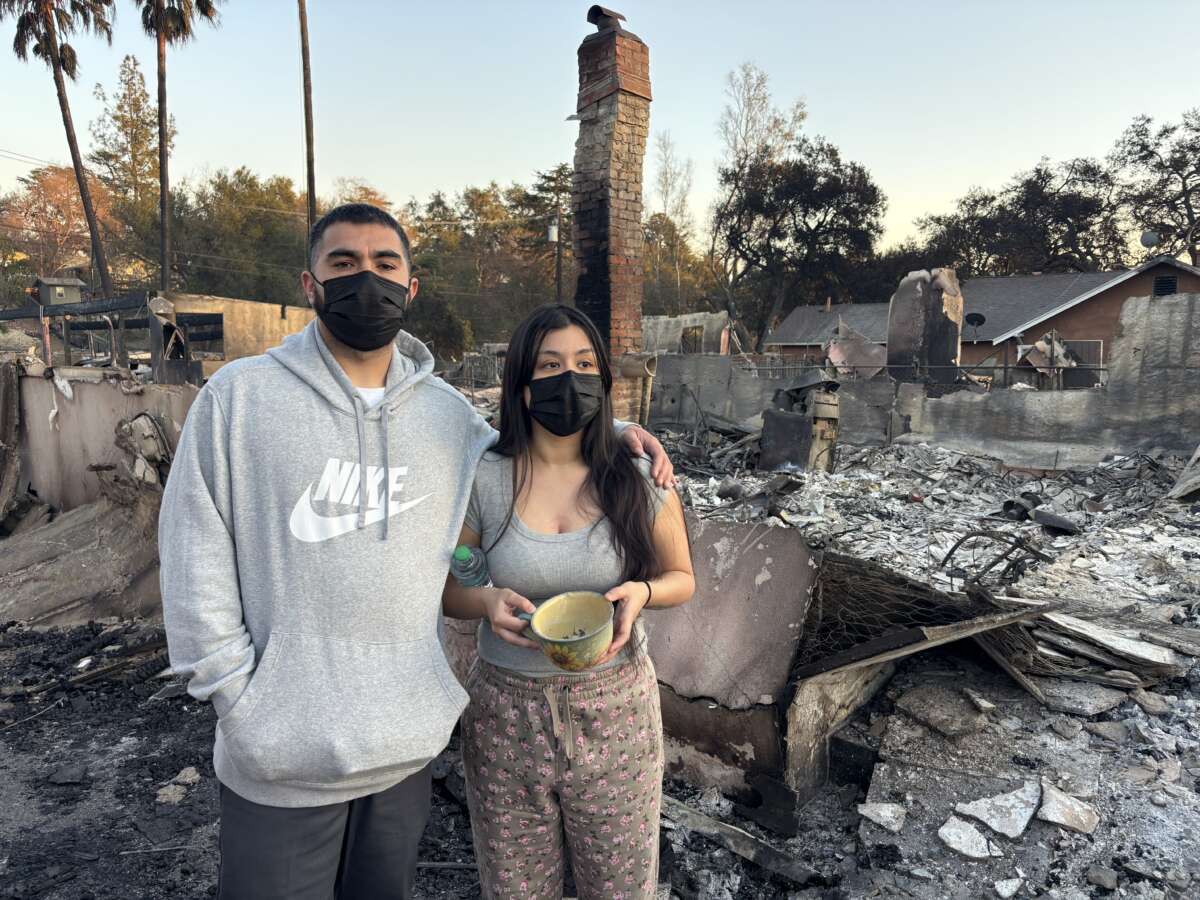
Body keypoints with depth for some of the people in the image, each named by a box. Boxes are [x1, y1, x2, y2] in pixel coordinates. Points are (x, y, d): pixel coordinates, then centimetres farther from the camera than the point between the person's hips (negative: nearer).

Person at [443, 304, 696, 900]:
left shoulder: (638, 478, -6)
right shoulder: (483, 480, -7)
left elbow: (681, 577, 6)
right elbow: (447, 588, 4)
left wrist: (641, 592, -16)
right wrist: (487, 602, -18)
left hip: (614, 708, 0)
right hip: (506, 711, 1)